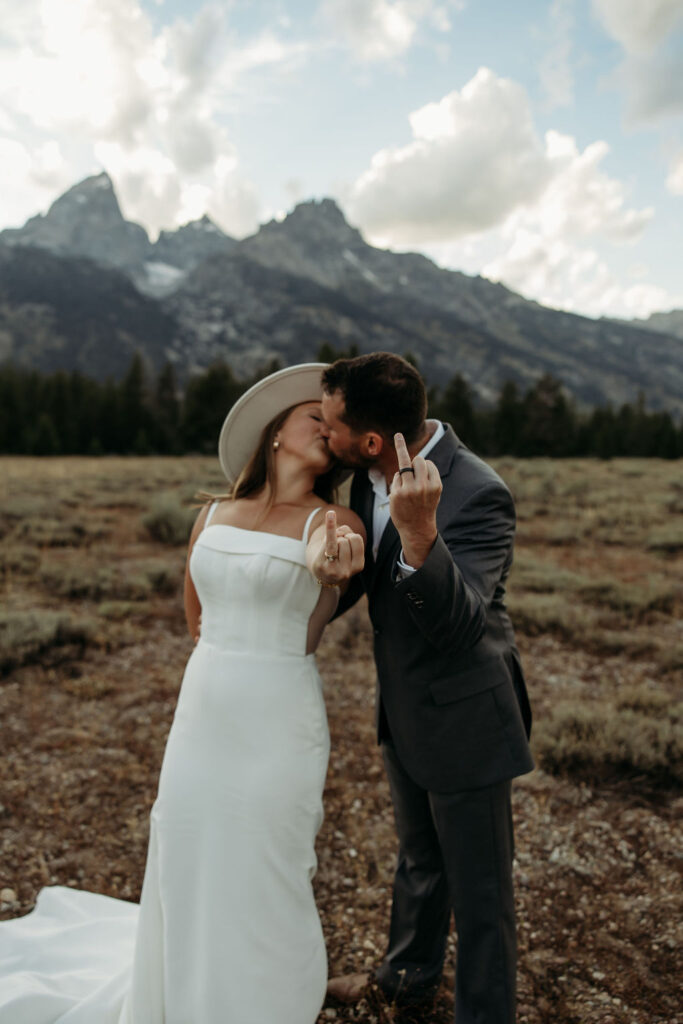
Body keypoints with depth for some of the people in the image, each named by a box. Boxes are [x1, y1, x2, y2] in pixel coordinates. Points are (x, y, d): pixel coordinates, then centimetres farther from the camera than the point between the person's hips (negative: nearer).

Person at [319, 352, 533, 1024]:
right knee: (418, 861, 29)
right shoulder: (371, 474, -6)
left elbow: (461, 626, -37)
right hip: (405, 711, 8)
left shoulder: (476, 495, -30)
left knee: (479, 891, 14)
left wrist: (419, 534, -51)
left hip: (464, 722, -8)